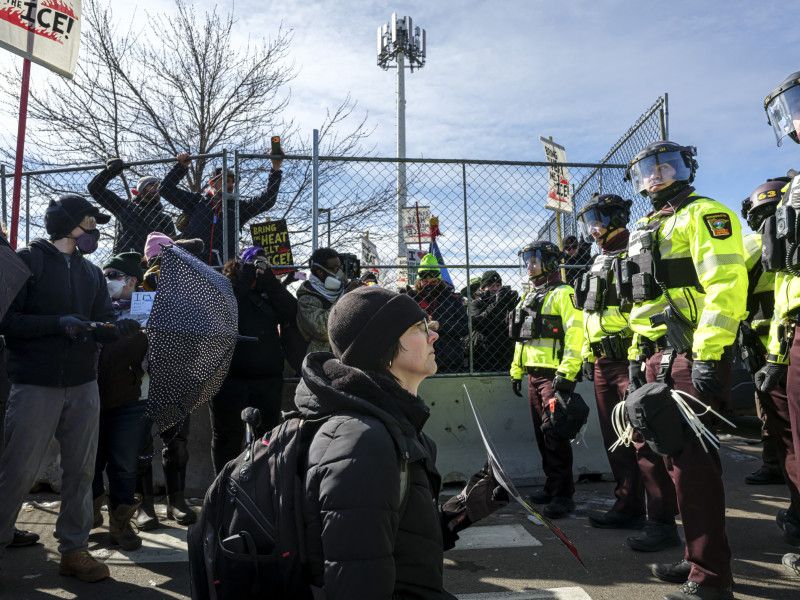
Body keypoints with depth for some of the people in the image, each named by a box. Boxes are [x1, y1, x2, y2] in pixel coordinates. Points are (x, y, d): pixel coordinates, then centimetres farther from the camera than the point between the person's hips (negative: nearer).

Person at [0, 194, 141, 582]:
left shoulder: (92, 273, 13)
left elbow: (104, 324, 5)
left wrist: (120, 327, -17)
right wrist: (59, 323, -21)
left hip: (83, 386, 5)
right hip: (36, 386, -5)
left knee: (80, 470, 8)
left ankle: (73, 549, 18)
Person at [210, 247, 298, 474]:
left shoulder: (269, 291, 10)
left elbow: (291, 312, -5)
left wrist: (269, 281, -12)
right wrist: (245, 277, -16)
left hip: (267, 378, 3)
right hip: (230, 377, -3)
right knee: (228, 436, 8)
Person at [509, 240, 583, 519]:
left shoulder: (563, 293, -7)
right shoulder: (528, 296, 20)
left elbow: (575, 334, -17)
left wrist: (566, 373, -23)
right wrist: (516, 371, 21)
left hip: (554, 375, -9)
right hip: (534, 373, 9)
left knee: (555, 434, -8)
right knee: (542, 434, 13)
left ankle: (563, 495, -1)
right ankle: (551, 486, 23)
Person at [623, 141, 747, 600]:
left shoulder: (704, 214, -5)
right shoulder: (647, 230, 22)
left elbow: (726, 285, -17)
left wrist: (707, 355, -23)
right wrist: (637, 355, 19)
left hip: (695, 355, -9)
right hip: (660, 357, 9)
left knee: (691, 460, -10)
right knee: (678, 455, 13)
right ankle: (699, 557, 25)